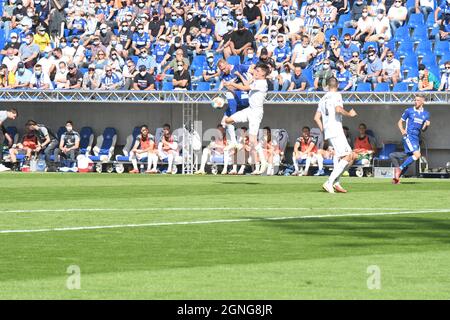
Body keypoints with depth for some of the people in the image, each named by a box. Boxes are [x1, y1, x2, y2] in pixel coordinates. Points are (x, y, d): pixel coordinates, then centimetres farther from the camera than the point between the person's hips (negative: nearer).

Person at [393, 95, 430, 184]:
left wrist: (426, 125, -7)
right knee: (417, 154, -23)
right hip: (408, 136, -5)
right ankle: (399, 168, -15)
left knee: (410, 159, 2)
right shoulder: (409, 111, 2)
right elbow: (400, 122, 9)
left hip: (417, 138, 5)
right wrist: (402, 130, -9)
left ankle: (397, 176, 10)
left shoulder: (426, 114, 13)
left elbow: (423, 130, 15)